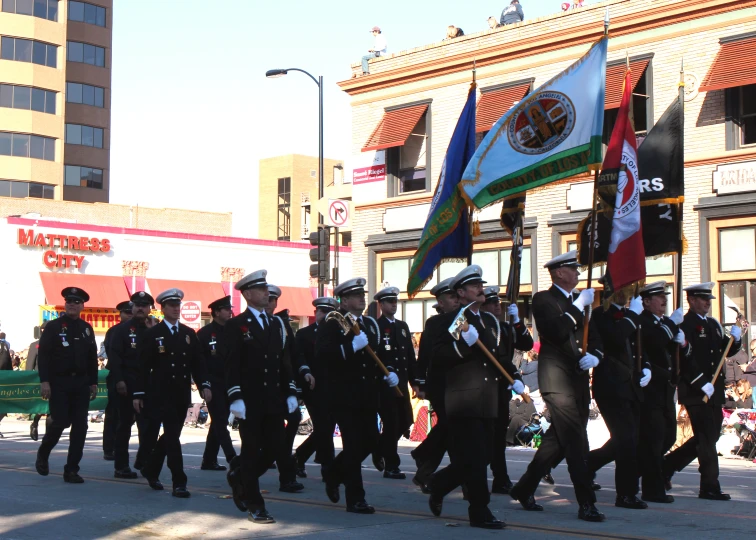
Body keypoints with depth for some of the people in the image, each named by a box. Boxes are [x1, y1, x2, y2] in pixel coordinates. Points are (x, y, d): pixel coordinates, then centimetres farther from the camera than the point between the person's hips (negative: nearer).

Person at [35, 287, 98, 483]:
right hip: (59, 383, -4)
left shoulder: (87, 328, 12)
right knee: (60, 423, -8)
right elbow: (43, 355, -6)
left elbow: (92, 358, 13)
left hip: (81, 384, 4)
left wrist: (93, 382, 8)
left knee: (80, 426, -1)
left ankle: (71, 470, 4)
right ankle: (42, 454, 21)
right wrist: (44, 381, -15)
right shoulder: (53, 326, 0)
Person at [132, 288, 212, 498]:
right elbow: (142, 366, -3)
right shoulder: (152, 334, -1)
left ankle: (151, 470, 33)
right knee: (172, 435, -11)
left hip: (182, 395, 5)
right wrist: (138, 394, -6)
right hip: (161, 394, -5)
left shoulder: (189, 334, 12)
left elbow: (198, 362, 10)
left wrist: (204, 385, -5)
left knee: (171, 435, 13)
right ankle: (179, 483, -11)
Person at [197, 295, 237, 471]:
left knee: (218, 422, 10)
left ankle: (209, 460, 17)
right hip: (213, 384, -6)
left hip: (228, 385, 6)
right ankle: (232, 458, -15)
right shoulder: (205, 333, -6)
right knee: (220, 422, -9)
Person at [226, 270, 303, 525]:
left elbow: (284, 361, 15)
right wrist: (235, 398, -16)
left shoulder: (276, 325, 15)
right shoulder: (235, 326, -3)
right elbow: (231, 365, -9)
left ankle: (239, 475, 30)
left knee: (275, 449, 4)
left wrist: (291, 392, 8)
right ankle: (255, 506, 9)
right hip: (249, 401, -5)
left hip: (274, 401, 5)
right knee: (252, 451, 0)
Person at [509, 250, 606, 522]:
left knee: (559, 439, 11)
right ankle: (586, 504, -9)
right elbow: (557, 332, -20)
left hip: (579, 379, 8)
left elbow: (595, 338, 17)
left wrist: (594, 356, -4)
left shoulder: (580, 300, 18)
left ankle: (524, 489, 24)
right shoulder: (543, 299, -4)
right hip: (557, 379, -8)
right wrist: (578, 307, -15)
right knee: (576, 441, -11)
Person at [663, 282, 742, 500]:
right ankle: (710, 487, 0)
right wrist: (702, 384, -22)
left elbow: (725, 352, 18)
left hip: (714, 390, 8)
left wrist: (735, 340, -3)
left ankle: (668, 464, 25)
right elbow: (685, 359, -18)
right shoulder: (684, 325, -10)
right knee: (707, 438, -6)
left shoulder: (713, 324, 16)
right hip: (694, 391, -8)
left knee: (709, 437, 13)